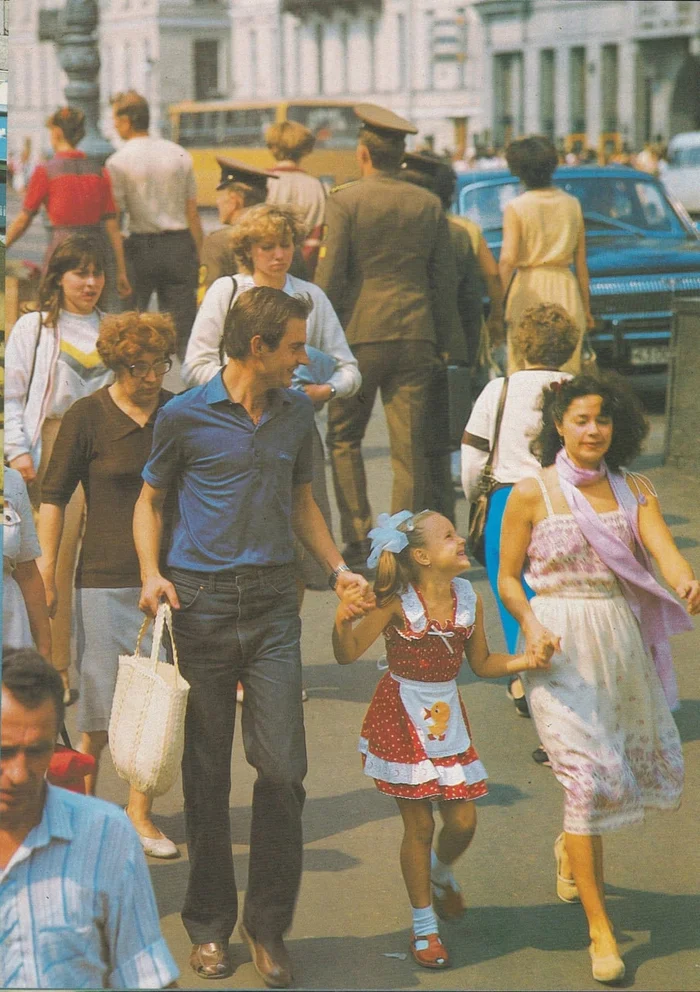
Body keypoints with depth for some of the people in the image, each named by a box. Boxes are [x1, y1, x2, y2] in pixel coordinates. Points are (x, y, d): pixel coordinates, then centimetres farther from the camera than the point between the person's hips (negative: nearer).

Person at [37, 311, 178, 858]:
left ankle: (141, 810, 14)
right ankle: (82, 796, 24)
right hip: (106, 577, -3)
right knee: (105, 698, 3)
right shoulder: (87, 417, -4)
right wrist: (47, 570, -2)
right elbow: (54, 496, 1)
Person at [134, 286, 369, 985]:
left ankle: (268, 926, 9)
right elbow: (150, 500, 7)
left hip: (273, 602, 3)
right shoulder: (185, 416, -3)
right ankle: (209, 926, 19)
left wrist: (336, 567, 7)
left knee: (283, 768, -5)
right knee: (207, 773, 5)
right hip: (202, 605, -3)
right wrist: (152, 573, -9)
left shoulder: (297, 413, 9)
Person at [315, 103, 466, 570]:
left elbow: (330, 276, -7)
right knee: (410, 448, 5)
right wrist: (445, 343, 16)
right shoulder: (430, 204, 5)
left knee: (344, 439, 12)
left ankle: (358, 540, 5)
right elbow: (446, 279, 8)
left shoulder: (345, 200, -6)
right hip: (416, 335, 3)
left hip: (359, 334, -3)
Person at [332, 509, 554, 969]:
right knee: (419, 824, 2)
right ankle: (424, 926, 18)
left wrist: (526, 660, -5)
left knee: (463, 821, 4)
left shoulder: (469, 599, -3)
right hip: (401, 719, -4)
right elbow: (348, 655, -17)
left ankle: (440, 872, 40)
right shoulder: (397, 604, -16)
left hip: (447, 717, 4)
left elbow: (482, 664, 9)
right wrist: (343, 621, -36)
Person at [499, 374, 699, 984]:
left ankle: (573, 845, 44)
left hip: (623, 644, 4)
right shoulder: (533, 494, -4)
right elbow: (508, 576, 1)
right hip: (560, 649, -4)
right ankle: (600, 929, -2)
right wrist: (530, 624, -17)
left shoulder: (634, 491, 3)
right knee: (587, 775, -11)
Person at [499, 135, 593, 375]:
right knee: (567, 371, 7)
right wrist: (586, 308, 15)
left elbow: (508, 259, -15)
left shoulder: (516, 208, -5)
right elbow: (581, 262, 9)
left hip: (528, 291, -3)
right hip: (566, 291, 3)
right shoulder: (572, 205, 7)